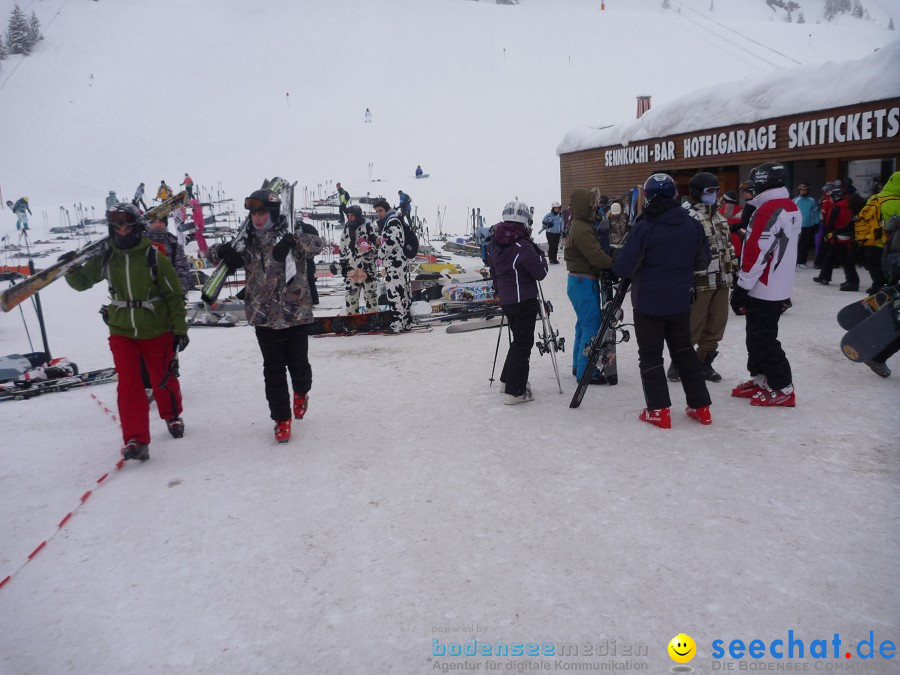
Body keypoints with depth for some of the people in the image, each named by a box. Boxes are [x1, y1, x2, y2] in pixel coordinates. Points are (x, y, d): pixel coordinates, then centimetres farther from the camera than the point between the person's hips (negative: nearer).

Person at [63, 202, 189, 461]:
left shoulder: (153, 256, -10)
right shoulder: (105, 257, 0)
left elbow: (174, 294, -6)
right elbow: (82, 282, 12)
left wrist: (180, 329, -6)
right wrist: (71, 269, -11)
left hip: (157, 331, -2)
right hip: (122, 332, 2)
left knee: (163, 379, 12)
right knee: (128, 384, -5)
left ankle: (172, 416, 40)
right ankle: (136, 439, -1)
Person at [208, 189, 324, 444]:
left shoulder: (291, 238, -6)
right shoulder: (248, 242, 4)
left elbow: (317, 243, -21)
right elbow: (216, 254, 14)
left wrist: (293, 242, -33)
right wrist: (220, 251, -3)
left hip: (295, 314, -2)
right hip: (264, 317, 3)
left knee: (298, 364, 8)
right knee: (273, 371, 6)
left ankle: (301, 392, 41)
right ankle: (282, 419, 18)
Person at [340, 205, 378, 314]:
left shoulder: (368, 226, -4)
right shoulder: (346, 229, 13)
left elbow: (375, 244, -5)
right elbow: (343, 249, 17)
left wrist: (370, 249, -25)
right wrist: (343, 265, 13)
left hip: (367, 266, -5)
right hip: (351, 267, 5)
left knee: (370, 292, 2)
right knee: (351, 293, 8)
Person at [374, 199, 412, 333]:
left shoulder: (392, 221, -10)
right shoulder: (387, 222, 22)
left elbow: (392, 241, -21)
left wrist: (381, 253, -9)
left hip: (395, 263, -10)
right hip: (392, 263, 10)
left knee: (394, 293, -9)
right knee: (402, 293, 11)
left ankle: (397, 323, -8)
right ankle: (406, 322, 15)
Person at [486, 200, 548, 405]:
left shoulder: (493, 244, 5)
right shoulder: (523, 246, -18)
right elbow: (540, 272, -12)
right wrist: (540, 254, 2)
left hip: (505, 301, 7)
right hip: (524, 301, -7)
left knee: (518, 339, 23)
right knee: (523, 343, 0)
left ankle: (507, 379, 31)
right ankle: (515, 391, 1)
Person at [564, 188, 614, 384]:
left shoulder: (579, 226, 15)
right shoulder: (582, 230, -19)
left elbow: (595, 250, 13)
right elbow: (596, 256, -26)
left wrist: (611, 263, 1)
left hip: (580, 281, 11)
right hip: (584, 282, -11)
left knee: (584, 324, 17)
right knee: (592, 326, -7)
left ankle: (579, 366, 26)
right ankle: (586, 371, -1)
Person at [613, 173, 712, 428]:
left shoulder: (643, 228, -17)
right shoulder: (693, 225, -2)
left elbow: (623, 268, -16)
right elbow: (703, 261, 10)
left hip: (648, 303, -4)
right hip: (680, 302, 5)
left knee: (650, 355, 8)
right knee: (684, 351, 18)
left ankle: (659, 410, 8)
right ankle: (701, 407, 22)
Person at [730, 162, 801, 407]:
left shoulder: (768, 210, -20)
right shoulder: (792, 208, 11)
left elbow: (757, 253, -23)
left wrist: (741, 287, -17)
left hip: (762, 289, -10)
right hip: (779, 287, 10)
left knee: (763, 339, -2)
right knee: (758, 335, 18)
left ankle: (783, 388, 4)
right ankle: (761, 379, 27)